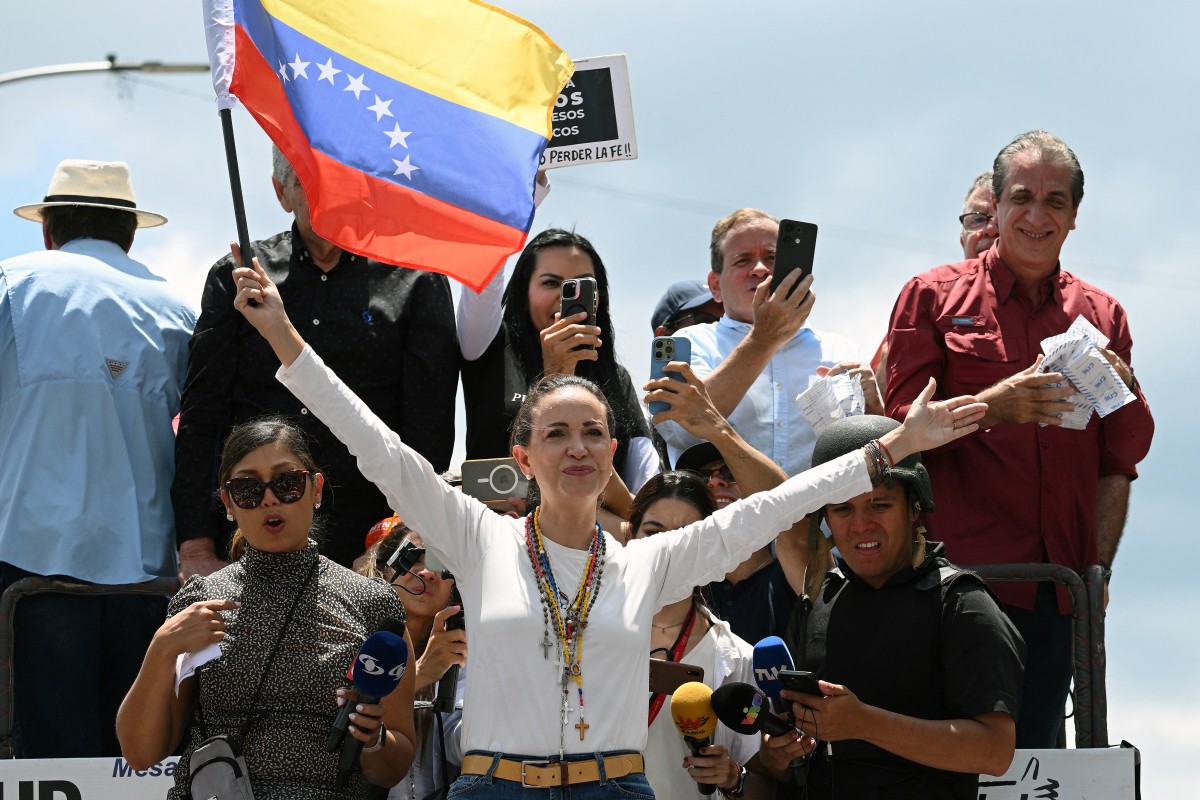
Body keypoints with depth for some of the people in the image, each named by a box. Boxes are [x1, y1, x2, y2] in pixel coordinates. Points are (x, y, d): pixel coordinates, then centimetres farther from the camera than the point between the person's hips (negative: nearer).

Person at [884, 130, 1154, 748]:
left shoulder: (1101, 315, 16)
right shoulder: (934, 297, 7)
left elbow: (1123, 457, 14)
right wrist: (995, 406, -15)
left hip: (1058, 588, 3)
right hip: (964, 574, -3)